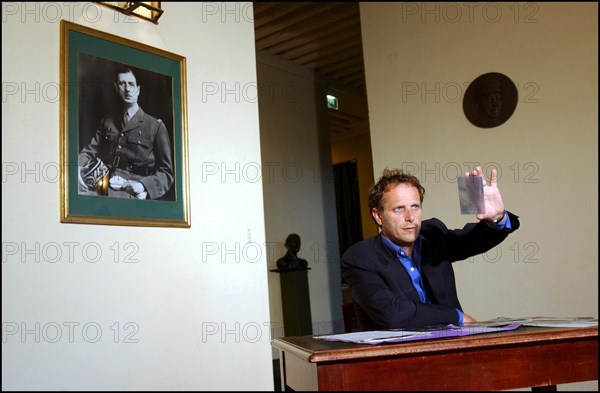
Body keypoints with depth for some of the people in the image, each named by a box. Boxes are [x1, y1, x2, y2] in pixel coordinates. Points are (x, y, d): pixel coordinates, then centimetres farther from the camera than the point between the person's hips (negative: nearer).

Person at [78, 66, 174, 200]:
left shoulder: (156, 126, 9)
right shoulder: (107, 122, 24)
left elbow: (166, 173, 6)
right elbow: (90, 151, 15)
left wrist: (143, 185, -14)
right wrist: (75, 168, -9)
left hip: (131, 191, -5)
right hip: (104, 185, 5)